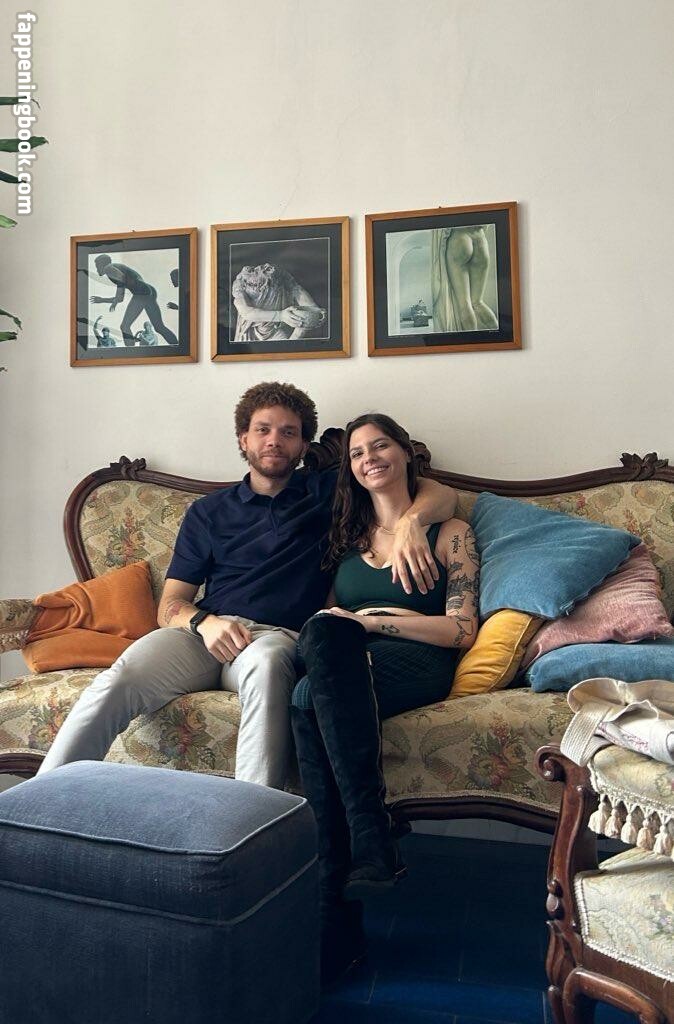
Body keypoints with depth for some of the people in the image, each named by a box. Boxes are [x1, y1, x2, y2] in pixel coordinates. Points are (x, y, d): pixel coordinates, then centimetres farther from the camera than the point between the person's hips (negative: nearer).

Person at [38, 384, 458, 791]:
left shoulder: (327, 492, 18)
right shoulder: (208, 511, 22)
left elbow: (442, 495, 13)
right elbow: (170, 604, 15)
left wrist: (410, 521, -11)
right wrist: (203, 622, -10)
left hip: (279, 636, -2)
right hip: (204, 633, 2)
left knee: (266, 661, -40)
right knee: (118, 680, -29)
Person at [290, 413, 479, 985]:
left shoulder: (448, 531, 13)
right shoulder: (345, 535, 26)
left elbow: (462, 630, 4)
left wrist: (372, 620, -6)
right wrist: (331, 625, -3)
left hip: (418, 668, -3)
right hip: (343, 672, 3)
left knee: (310, 701, -34)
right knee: (324, 633, -35)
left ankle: (336, 913, -31)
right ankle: (372, 844, -35)